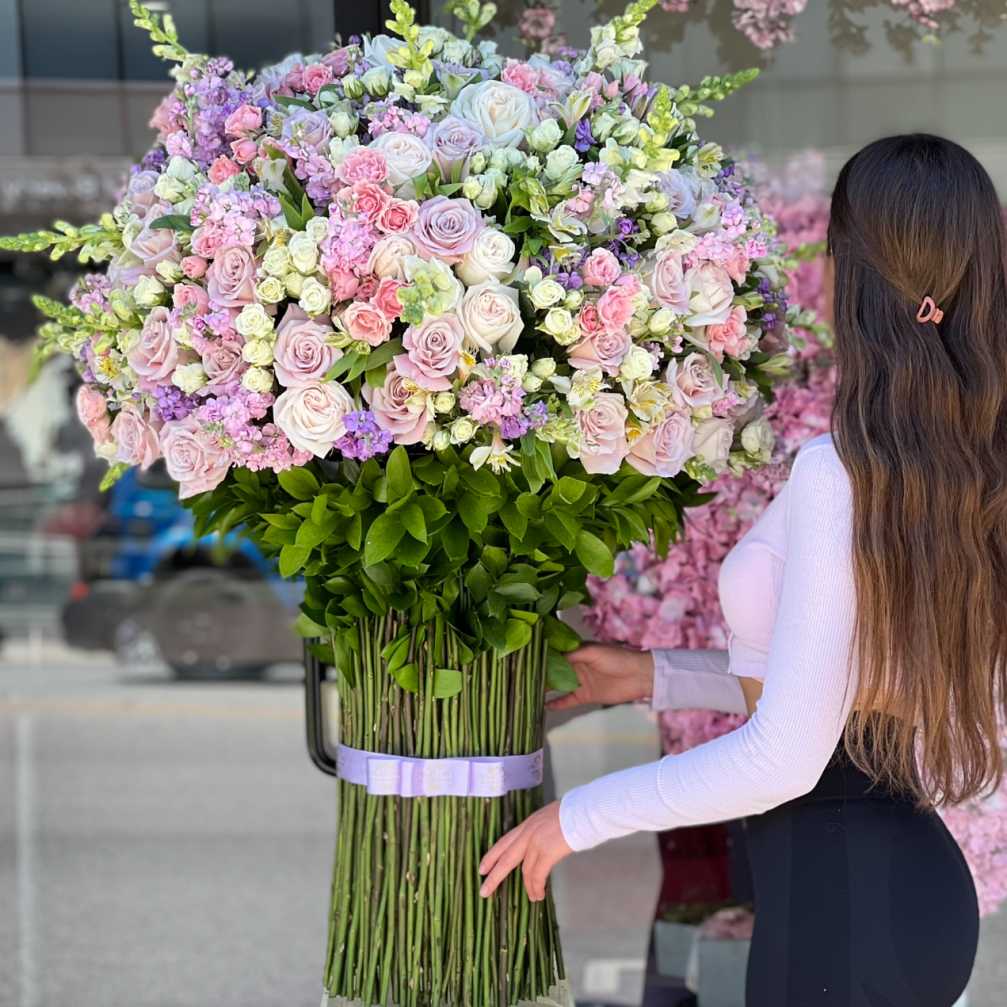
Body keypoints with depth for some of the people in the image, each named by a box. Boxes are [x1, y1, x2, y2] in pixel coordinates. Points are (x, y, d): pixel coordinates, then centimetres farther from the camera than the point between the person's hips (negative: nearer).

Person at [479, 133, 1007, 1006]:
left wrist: (577, 817, -10)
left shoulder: (844, 473, -21)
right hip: (917, 876, 8)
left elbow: (785, 756, -21)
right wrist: (660, 677, 21)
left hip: (840, 901, -8)